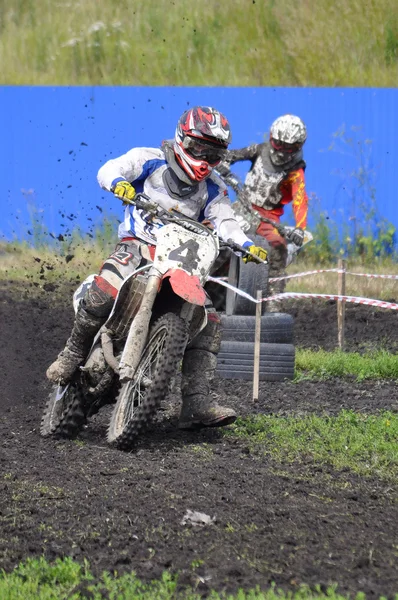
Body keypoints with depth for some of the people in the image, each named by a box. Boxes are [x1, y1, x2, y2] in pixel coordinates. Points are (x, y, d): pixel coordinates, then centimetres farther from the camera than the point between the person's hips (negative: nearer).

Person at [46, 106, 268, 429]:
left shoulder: (213, 188, 11)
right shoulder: (150, 160, -1)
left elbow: (225, 223, 0)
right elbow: (108, 170, -12)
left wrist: (247, 245, -21)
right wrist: (119, 182, -37)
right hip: (137, 245, -4)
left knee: (209, 321, -11)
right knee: (103, 293, -33)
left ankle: (197, 404, -16)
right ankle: (73, 354, -8)